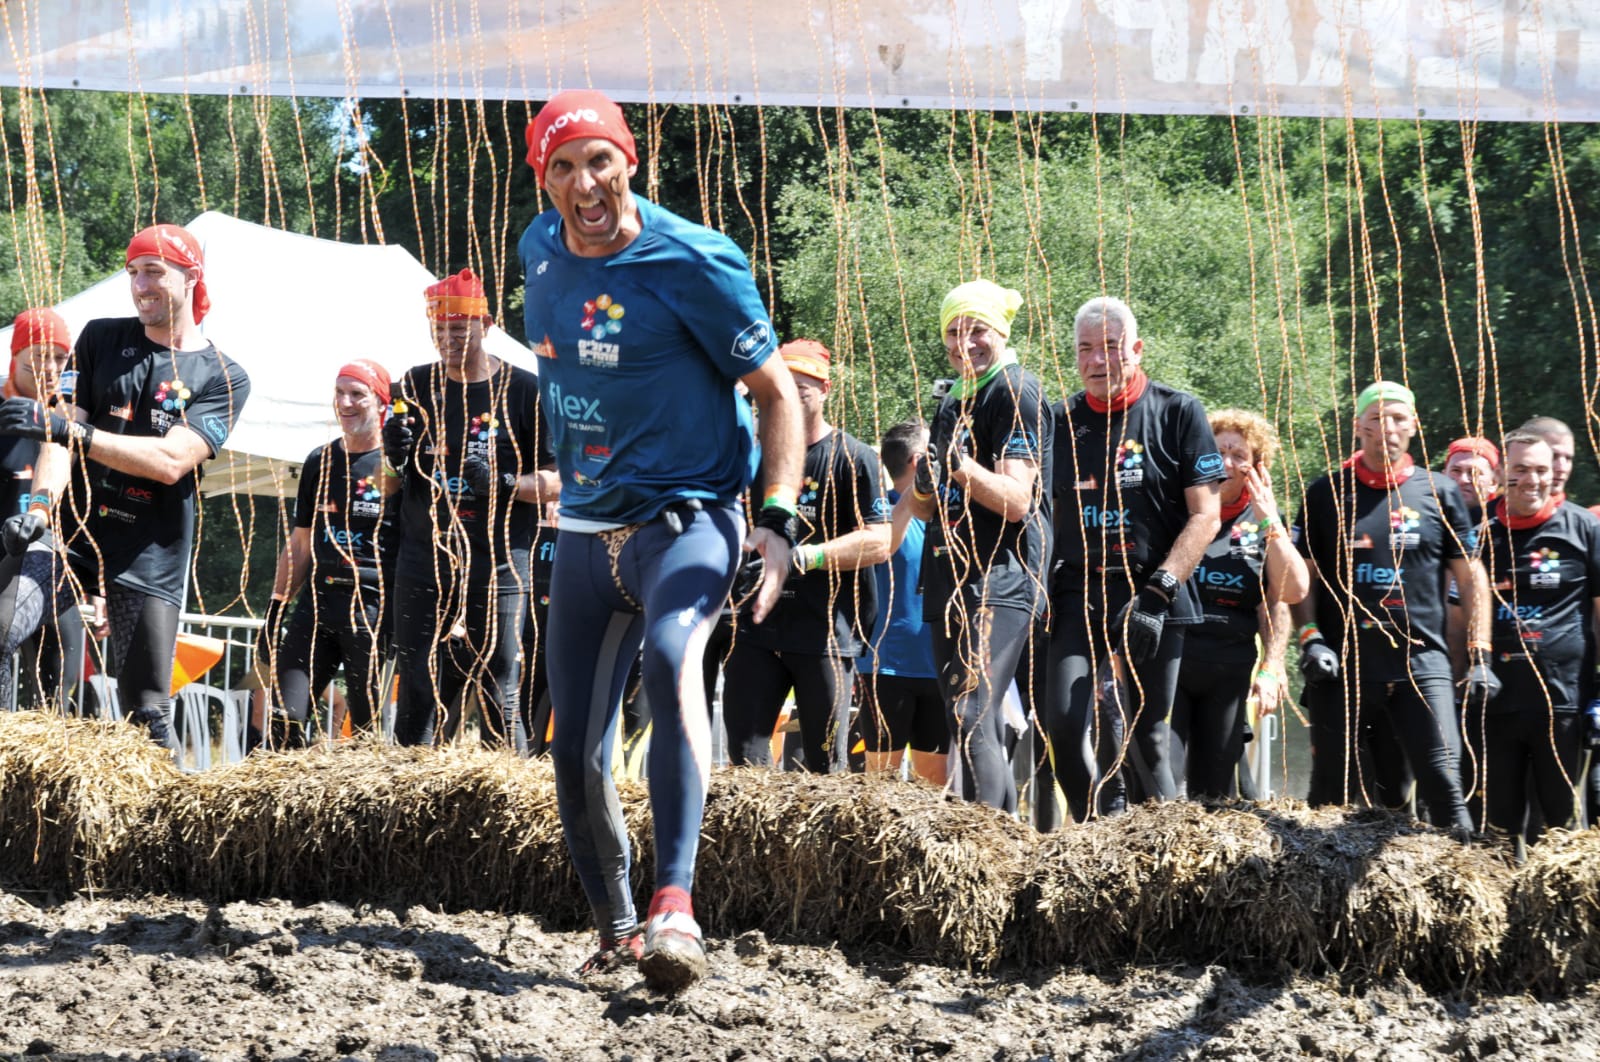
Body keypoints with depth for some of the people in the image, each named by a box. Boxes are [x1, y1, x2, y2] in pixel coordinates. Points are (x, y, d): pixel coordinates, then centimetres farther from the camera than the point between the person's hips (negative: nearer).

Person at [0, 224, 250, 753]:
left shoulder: (223, 377, 3)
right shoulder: (102, 339, 11)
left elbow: (171, 461, -12)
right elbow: (64, 430, 1)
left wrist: (74, 432, -23)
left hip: (149, 561, -1)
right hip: (70, 533, 1)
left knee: (147, 712, -1)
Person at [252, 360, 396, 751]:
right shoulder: (320, 461, 17)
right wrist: (276, 607, 17)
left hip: (375, 611, -5)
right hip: (318, 601, 5)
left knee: (368, 733, -2)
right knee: (278, 718, -5)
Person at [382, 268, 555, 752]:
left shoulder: (525, 392, 0)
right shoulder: (416, 387, 10)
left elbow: (556, 481, 1)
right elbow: (389, 487, 14)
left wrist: (503, 482, -17)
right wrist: (394, 459, -8)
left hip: (498, 567, -3)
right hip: (424, 563, 3)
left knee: (498, 701, -4)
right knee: (416, 697, 1)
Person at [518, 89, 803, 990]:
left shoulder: (691, 264, -14)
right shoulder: (541, 252, 4)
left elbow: (778, 390, -10)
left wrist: (779, 520, -20)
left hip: (689, 516, -6)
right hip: (585, 531, 6)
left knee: (671, 656, -35)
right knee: (577, 755, 5)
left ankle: (675, 909, -47)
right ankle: (615, 930, 26)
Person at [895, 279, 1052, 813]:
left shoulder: (1016, 392, -7)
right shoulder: (952, 403, 20)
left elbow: (1016, 499, -16)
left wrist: (962, 466, -31)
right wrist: (923, 490, 1)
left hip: (1000, 583, -9)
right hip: (952, 583, 9)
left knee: (973, 719, -20)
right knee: (979, 727, 8)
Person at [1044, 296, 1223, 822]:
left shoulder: (1177, 412, 0)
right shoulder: (1062, 422, 12)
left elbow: (1205, 515, -5)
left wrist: (1158, 591, -15)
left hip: (1153, 598, -3)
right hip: (1080, 595, 3)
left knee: (1149, 734, 1)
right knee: (1064, 723, -12)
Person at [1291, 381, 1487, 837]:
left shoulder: (1439, 494, 8)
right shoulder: (1327, 494, 8)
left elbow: (1471, 578, 10)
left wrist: (1479, 657, 3)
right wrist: (1309, 638, -6)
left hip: (1420, 661, 0)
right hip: (1343, 663, 1)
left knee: (1442, 777, -11)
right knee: (1334, 791, 5)